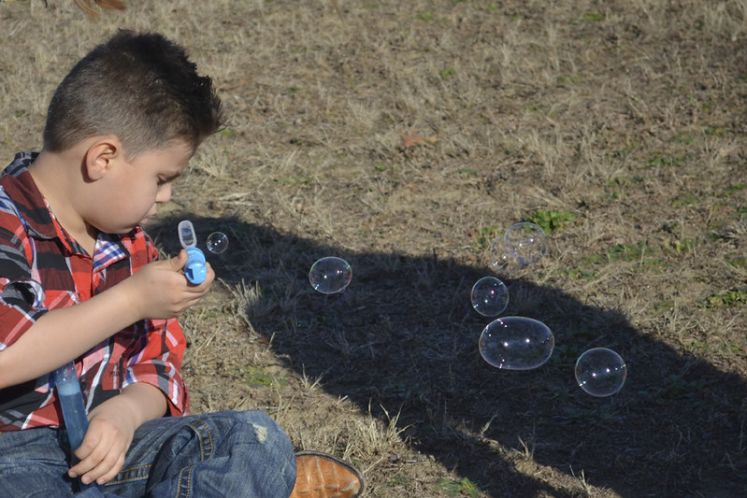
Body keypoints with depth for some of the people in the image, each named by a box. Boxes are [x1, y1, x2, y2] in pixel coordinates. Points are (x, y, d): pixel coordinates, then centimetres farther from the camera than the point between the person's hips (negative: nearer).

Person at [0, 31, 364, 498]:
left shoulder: (131, 244, 11)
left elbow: (156, 367, 11)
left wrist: (123, 412, -13)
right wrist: (134, 300, -24)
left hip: (101, 443, 6)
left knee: (257, 437, -9)